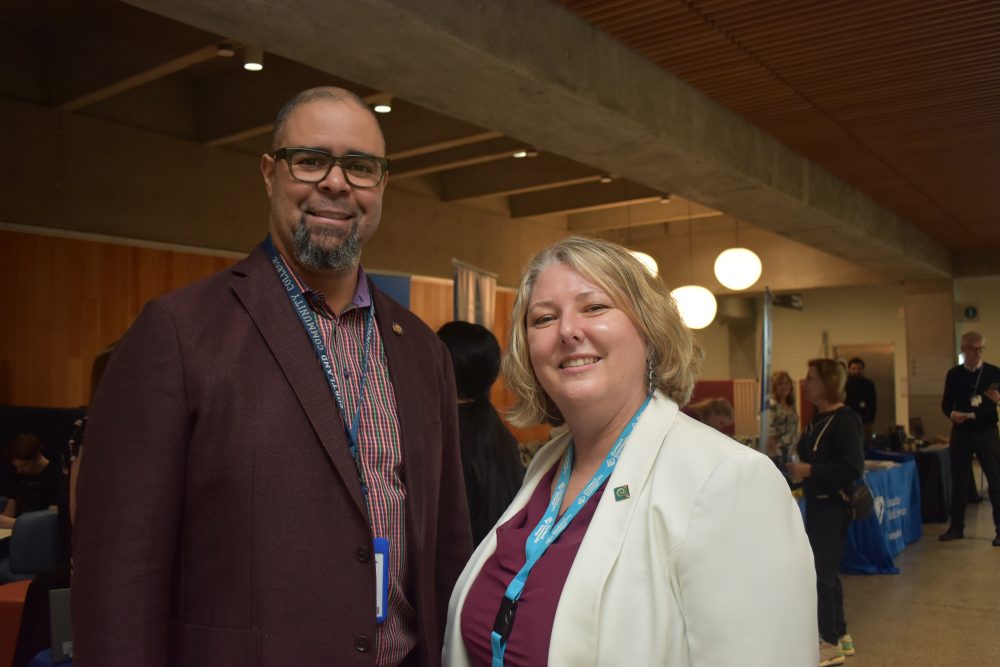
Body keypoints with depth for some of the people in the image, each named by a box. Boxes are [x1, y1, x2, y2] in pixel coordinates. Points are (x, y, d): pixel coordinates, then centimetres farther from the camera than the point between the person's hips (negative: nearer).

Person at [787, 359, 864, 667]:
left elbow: (853, 468, -23)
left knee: (821, 573, -1)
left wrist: (810, 470, -22)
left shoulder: (845, 419, -16)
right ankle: (840, 635, 31)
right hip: (816, 502, 9)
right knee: (826, 571, 17)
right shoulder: (817, 418, 9)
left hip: (834, 505, -9)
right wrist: (798, 468, 1)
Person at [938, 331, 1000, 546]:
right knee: (959, 480, 8)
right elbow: (946, 403, 5)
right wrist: (952, 414, -15)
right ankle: (956, 527, 18)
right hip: (961, 433, 1)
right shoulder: (953, 374, 4)